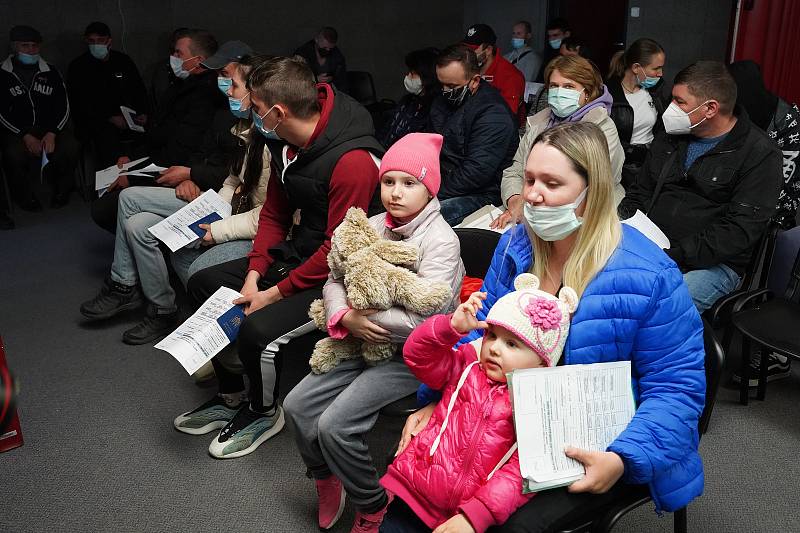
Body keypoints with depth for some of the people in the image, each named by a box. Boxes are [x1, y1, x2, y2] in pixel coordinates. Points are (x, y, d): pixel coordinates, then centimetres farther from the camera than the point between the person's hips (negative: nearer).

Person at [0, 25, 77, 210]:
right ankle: (25, 196, -6)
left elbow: (63, 106, 5)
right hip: (17, 130, -2)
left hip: (50, 127, 2)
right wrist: (25, 136, -14)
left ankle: (62, 189, -2)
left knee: (71, 147, -28)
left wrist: (52, 134, -11)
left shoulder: (50, 72, 10)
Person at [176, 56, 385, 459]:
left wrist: (275, 294, -18)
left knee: (258, 330, -28)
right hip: (295, 255, 10)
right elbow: (274, 213, 8)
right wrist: (253, 275, -5)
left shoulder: (353, 160, -28)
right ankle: (232, 398, 23)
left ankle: (263, 413, 7)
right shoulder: (286, 143, 1)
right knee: (203, 284, 10)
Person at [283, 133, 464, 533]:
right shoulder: (374, 227, 4)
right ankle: (327, 483, 25)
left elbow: (421, 320, -26)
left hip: (412, 354, -7)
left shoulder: (441, 240, -18)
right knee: (297, 406, -1)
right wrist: (345, 317, -17)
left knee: (335, 425, -18)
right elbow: (336, 280, 5)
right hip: (366, 341, 7)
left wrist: (361, 314, -15)